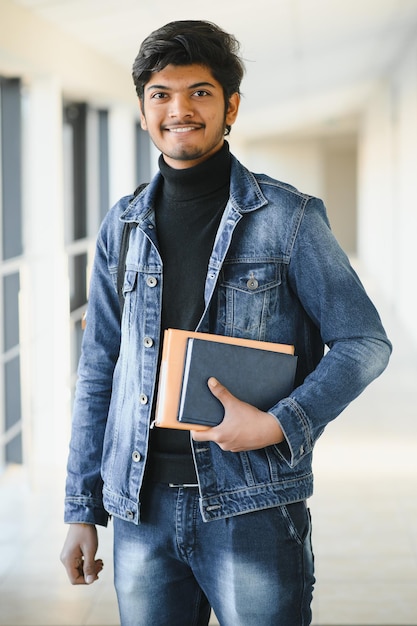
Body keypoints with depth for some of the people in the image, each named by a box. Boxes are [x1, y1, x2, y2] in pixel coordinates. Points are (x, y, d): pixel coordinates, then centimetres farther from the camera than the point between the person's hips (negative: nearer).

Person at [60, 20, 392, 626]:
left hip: (250, 507, -3)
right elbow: (98, 370, 12)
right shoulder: (123, 225, 9)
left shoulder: (287, 217, -3)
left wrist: (279, 425, -16)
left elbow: (364, 342, -2)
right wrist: (82, 508, 9)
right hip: (141, 508, 4)